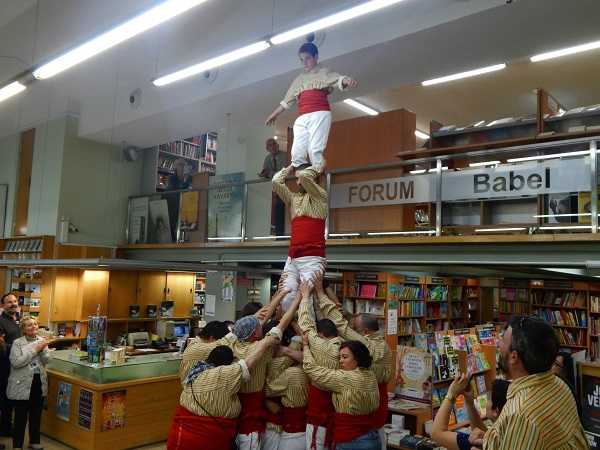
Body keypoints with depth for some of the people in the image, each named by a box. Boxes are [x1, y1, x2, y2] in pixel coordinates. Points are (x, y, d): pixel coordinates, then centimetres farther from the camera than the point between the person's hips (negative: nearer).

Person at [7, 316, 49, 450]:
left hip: (39, 383, 4)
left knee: (36, 415, 14)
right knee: (21, 416, 5)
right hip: (22, 384, -4)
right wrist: (34, 350, -19)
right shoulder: (17, 343, -7)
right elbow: (16, 362, -18)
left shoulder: (42, 341, 5)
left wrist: (42, 349, -19)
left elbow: (46, 361, -1)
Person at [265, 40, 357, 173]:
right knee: (296, 153, -7)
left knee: (315, 149, -20)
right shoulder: (299, 79, 27)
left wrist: (347, 80, -34)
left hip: (320, 114, -6)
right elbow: (287, 100, 36)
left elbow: (337, 78, -11)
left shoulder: (323, 72, 11)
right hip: (302, 118, 6)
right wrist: (274, 115, 43)